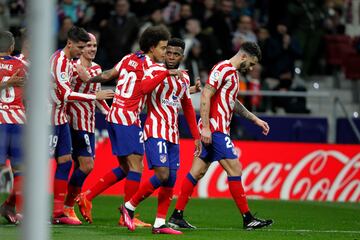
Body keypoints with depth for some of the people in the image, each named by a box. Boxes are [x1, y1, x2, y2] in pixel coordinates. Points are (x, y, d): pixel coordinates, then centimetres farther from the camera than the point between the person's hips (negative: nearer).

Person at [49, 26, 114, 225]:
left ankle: (58, 212, 6)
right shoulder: (60, 61, -18)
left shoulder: (67, 61, 13)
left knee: (65, 160, 6)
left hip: (60, 118, 10)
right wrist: (95, 96, -20)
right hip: (51, 118, -10)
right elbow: (65, 94, -23)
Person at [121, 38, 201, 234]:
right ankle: (129, 207, -1)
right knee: (162, 175, -18)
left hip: (173, 135, 7)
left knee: (171, 180, 1)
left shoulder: (184, 78, 16)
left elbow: (188, 108, 25)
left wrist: (196, 136, 24)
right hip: (156, 131, -7)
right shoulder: (156, 71, -4)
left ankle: (159, 224, 4)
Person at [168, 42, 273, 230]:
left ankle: (177, 216, 7)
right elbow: (205, 97, -18)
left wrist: (255, 119, 33)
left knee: (197, 172, 7)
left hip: (219, 131, 10)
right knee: (234, 169, -7)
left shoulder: (233, 73, 19)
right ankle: (248, 219, -5)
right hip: (215, 129, -10)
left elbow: (233, 102, 33)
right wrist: (206, 127, -23)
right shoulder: (222, 69, -12)